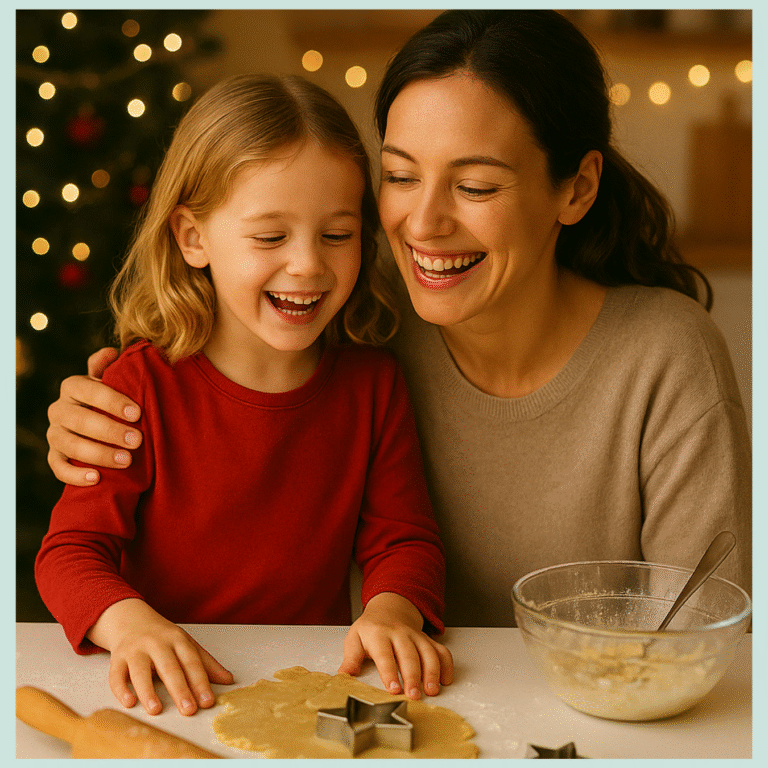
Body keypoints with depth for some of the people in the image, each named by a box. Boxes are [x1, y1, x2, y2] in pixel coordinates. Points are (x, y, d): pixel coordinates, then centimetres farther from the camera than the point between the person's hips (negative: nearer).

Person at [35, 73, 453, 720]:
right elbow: (71, 550, -9)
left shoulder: (373, 382, 1)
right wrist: (132, 622, -30)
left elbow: (403, 539, 3)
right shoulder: (144, 386, -7)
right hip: (172, 695, -5)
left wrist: (392, 611, -20)